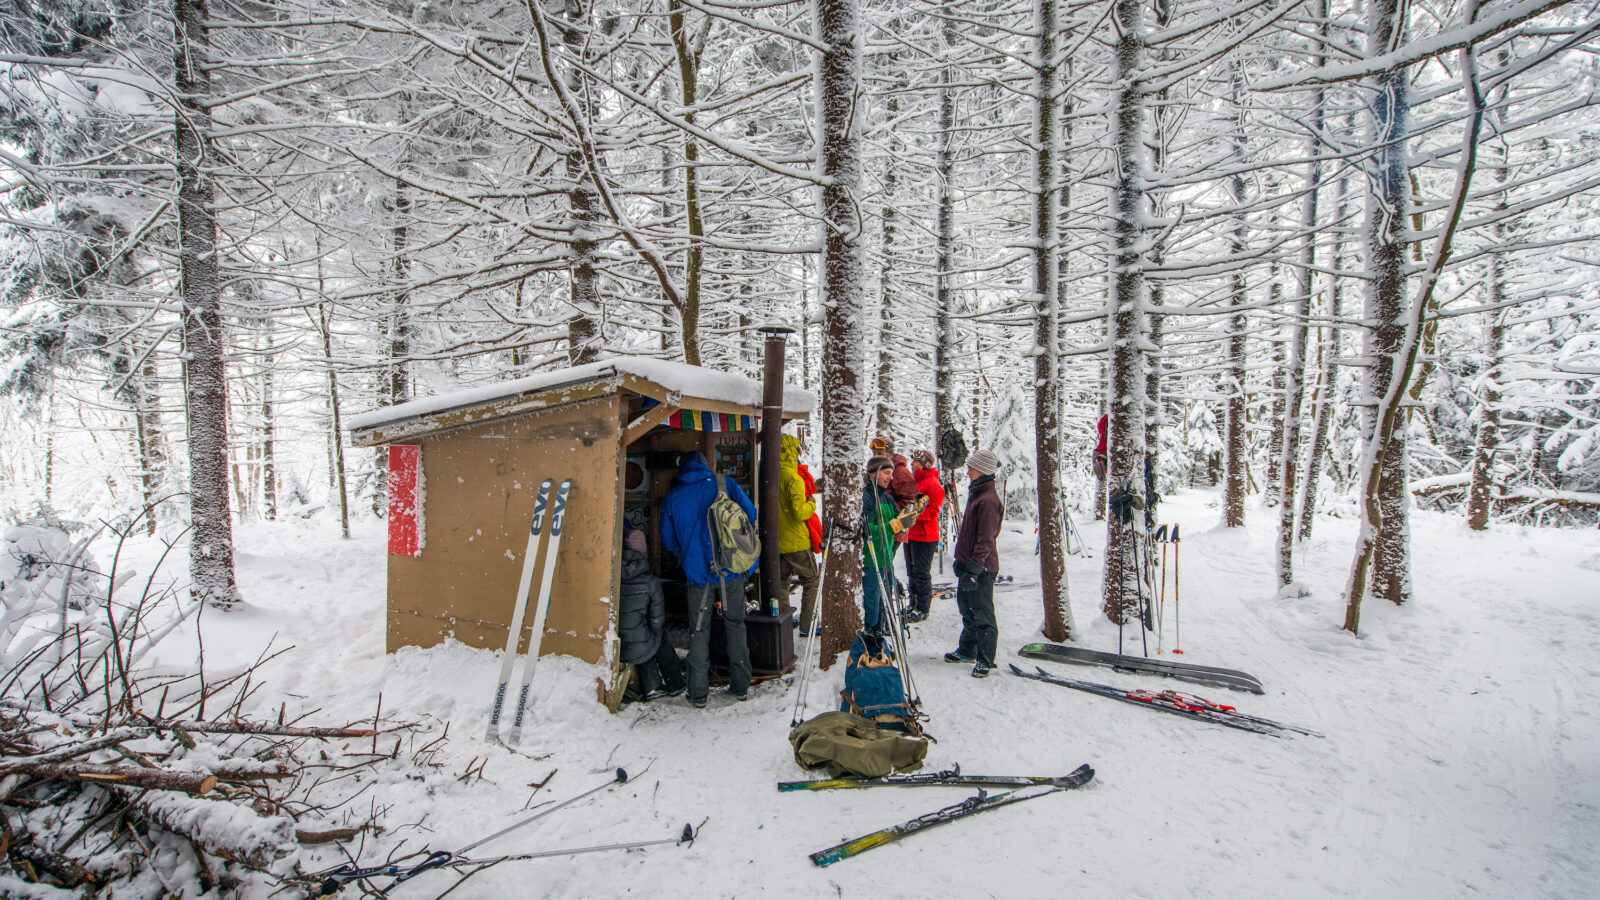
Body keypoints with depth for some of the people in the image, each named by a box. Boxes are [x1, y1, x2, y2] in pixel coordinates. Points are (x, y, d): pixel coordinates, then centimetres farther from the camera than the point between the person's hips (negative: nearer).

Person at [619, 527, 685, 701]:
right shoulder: (649, 581, -10)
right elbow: (657, 620, -2)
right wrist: (655, 635, 20)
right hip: (638, 651, -2)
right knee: (661, 637, 30)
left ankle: (651, 687, 29)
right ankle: (675, 684, 43)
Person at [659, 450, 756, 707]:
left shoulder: (672, 497, 2)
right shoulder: (725, 484, 0)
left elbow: (668, 541, 7)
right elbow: (750, 514, 2)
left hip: (697, 573, 0)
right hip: (730, 570, 1)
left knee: (699, 632, 10)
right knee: (735, 625, 14)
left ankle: (698, 694, 14)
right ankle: (741, 687, 21)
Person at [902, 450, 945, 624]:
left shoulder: (933, 484, -14)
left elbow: (933, 511, -19)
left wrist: (916, 513, -28)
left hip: (924, 537, -9)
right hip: (910, 534, 9)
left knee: (921, 573, -1)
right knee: (912, 572, 17)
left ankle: (923, 609, 9)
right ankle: (914, 604, 28)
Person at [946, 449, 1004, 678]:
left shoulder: (988, 499, -19)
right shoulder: (977, 493, 12)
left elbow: (985, 540, -22)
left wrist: (974, 567, -22)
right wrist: (962, 559, 22)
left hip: (981, 567, -10)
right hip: (969, 562, 10)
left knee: (981, 612, 0)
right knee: (966, 607, 20)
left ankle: (985, 659, 12)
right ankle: (968, 650, 34)